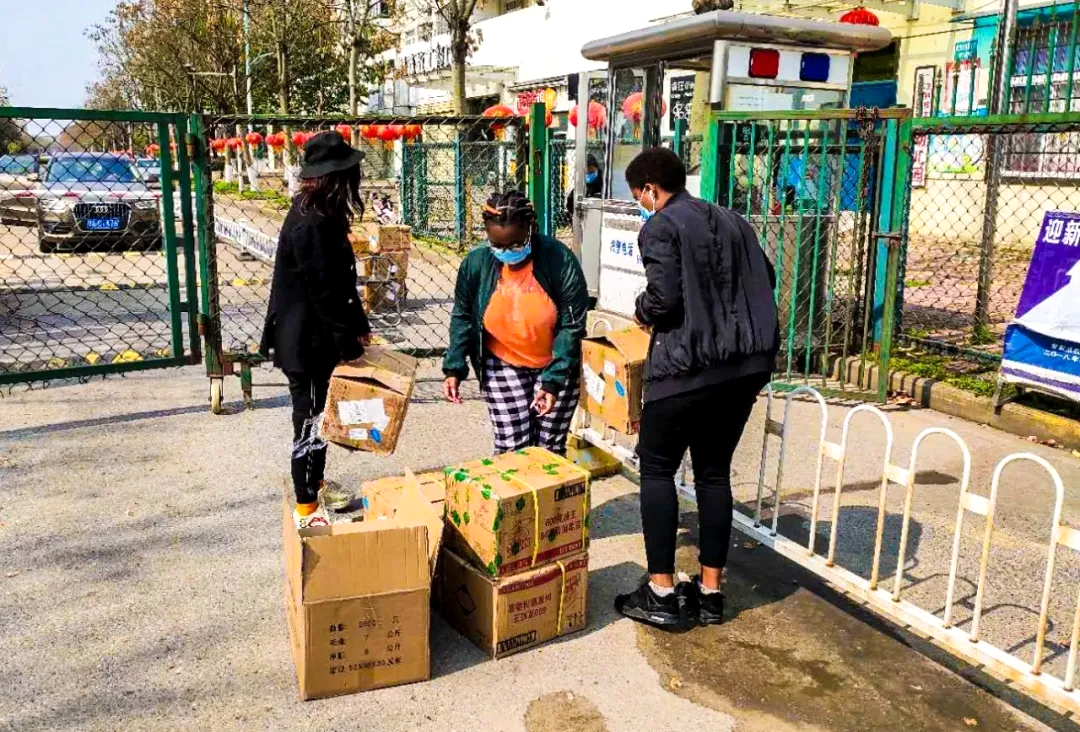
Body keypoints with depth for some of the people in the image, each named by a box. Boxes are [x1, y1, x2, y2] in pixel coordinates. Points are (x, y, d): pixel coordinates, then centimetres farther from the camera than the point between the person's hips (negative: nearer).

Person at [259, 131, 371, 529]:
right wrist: (349, 345, -17)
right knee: (311, 422, 1)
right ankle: (306, 508, 14)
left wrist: (358, 327, 13)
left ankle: (314, 486, 37)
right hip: (307, 341, -10)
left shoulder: (321, 216, 9)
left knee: (318, 417, 21)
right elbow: (324, 291, -23)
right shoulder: (311, 224, -23)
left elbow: (341, 280, 15)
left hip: (315, 337, 10)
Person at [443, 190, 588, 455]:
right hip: (503, 366, 1)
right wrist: (454, 368, -8)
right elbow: (463, 318, 1)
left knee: (550, 448, 6)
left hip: (555, 366, -1)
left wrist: (553, 381, -20)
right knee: (511, 448, -1)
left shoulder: (561, 260, -21)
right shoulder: (476, 263, -13)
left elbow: (572, 325, -16)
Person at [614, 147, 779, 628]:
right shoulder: (732, 221, 16)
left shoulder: (660, 227, -6)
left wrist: (642, 312, 5)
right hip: (748, 362, 7)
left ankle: (662, 593, 8)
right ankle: (710, 592, 19)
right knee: (714, 471, 14)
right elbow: (766, 280, 17)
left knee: (657, 469, 6)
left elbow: (663, 297, -16)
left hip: (688, 365, -7)